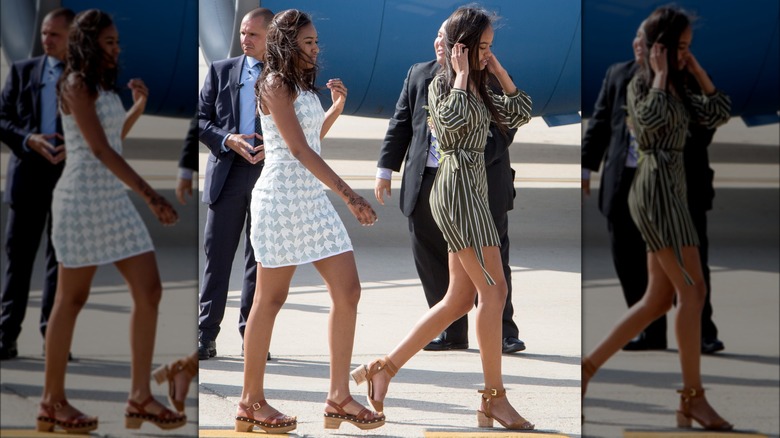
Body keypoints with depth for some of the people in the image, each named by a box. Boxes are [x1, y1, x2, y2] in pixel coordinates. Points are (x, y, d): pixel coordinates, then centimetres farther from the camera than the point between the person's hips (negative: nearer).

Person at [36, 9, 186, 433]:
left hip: (114, 201, 8)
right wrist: (150, 195, -25)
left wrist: (139, 107, 17)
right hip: (82, 198, -8)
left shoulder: (101, 86, 16)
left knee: (149, 290, 0)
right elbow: (100, 150, -20)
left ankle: (140, 397, 4)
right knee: (72, 300, 0)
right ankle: (52, 401, 12)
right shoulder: (76, 85, -11)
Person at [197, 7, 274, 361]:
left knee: (261, 259, 5)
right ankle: (206, 337, 2)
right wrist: (228, 140, -11)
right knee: (217, 255, -1)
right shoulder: (221, 71, 10)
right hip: (227, 172, 0)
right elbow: (201, 119, 6)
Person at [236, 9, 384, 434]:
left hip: (313, 199, 9)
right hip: (282, 197, -9)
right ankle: (251, 401, 8)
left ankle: (339, 396, 5)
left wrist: (337, 108, 14)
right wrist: (349, 195, -23)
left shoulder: (301, 85, 16)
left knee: (347, 290, 1)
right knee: (271, 299, -2)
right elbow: (300, 150, -19)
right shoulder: (275, 85, -10)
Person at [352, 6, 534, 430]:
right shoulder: (443, 84, -5)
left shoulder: (477, 89, 20)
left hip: (472, 190, 10)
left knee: (459, 299, 7)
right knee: (494, 290, -11)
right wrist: (462, 73, -13)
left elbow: (520, 112, 17)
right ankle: (494, 400, -8)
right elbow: (453, 117, -26)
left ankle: (383, 368, 8)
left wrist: (497, 69, 11)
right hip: (457, 185, -10)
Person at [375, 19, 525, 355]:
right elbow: (400, 124, 14)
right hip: (426, 185, 4)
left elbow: (504, 131, -8)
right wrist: (386, 168, 9)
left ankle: (503, 333, 12)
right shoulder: (418, 75, 11)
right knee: (431, 261, 6)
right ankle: (452, 333, 18)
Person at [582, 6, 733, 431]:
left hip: (670, 192, 10)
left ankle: (589, 364, 13)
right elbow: (650, 117, -28)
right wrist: (660, 74, -15)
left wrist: (695, 69, 11)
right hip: (656, 189, -10)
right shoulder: (642, 84, -7)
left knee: (658, 300, 9)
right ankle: (693, 398, -8)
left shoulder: (676, 88, 19)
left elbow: (717, 114, 14)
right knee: (693, 292, -11)